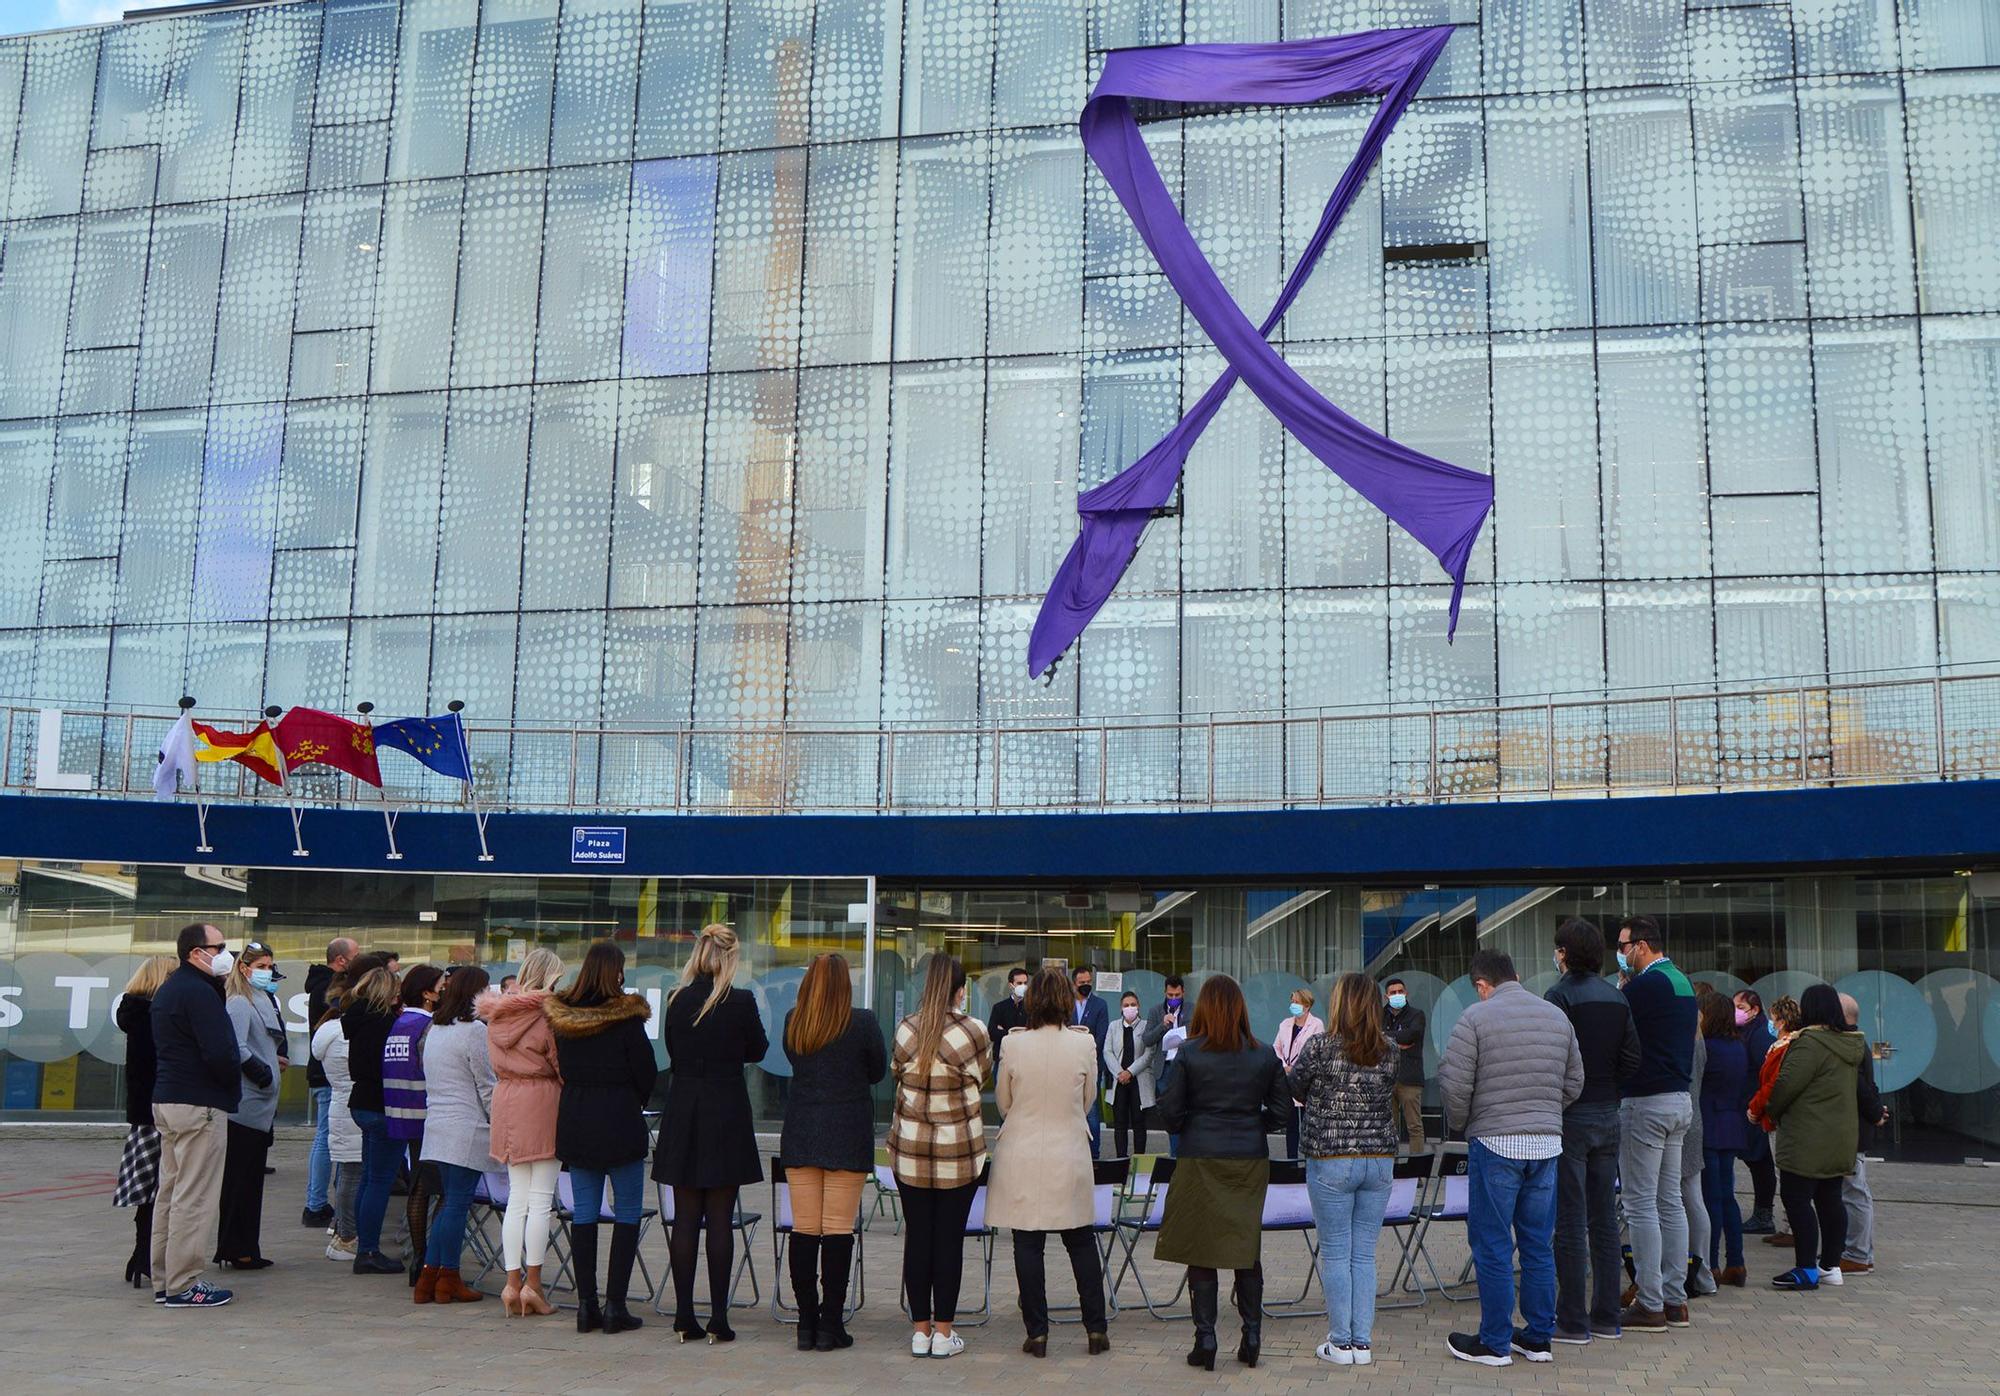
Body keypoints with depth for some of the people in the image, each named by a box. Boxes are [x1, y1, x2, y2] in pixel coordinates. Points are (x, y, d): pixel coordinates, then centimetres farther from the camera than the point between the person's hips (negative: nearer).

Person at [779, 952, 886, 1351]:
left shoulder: (792, 1021, 3)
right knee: (838, 1229, 0)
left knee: (804, 1229, 6)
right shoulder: (863, 1023, -7)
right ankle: (830, 1325, 1)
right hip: (848, 1134, -3)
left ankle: (807, 1323, 10)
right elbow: (878, 1072, 5)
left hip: (800, 1134, 3)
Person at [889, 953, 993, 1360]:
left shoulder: (906, 1030, -4)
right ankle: (943, 1333, 10)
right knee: (950, 1237, 5)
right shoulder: (973, 1031, -12)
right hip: (959, 1151, -2)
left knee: (917, 1235, 9)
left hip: (909, 1148, 2)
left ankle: (920, 1330, 15)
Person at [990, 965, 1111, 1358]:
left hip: (1022, 1156, -1)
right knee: (1082, 1242, 13)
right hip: (1070, 1156, 1)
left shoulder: (1015, 1046, -9)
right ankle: (1096, 1329, 17)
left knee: (1028, 1245, 6)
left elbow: (1002, 1102, 3)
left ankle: (1037, 1333, 9)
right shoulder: (1083, 1045, -8)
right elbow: (1088, 1100, 6)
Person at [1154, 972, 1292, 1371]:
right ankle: (1251, 1337, 15)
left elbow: (1170, 1111, -5)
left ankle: (1205, 1341, 5)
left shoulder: (1188, 1054, -7)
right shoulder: (1264, 1056, 0)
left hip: (1201, 1159, -3)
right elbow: (1280, 1111, 4)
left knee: (1202, 1252, 4)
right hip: (1251, 1159, 3)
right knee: (1248, 1247, 13)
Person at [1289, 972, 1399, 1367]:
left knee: (1335, 1253, 4)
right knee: (1364, 1253, 11)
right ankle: (1363, 1342, 12)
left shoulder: (1321, 1046, -13)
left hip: (1330, 1161, -4)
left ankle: (1341, 1343, 8)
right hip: (1379, 1160, 4)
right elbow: (1390, 1092, 12)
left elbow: (1293, 1089, 0)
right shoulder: (1392, 1052, -1)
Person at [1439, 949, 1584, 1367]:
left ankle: (1494, 1343, 8)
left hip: (1495, 1144, -5)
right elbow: (1574, 1083, 13)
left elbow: (1453, 1084, -11)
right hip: (1548, 1144, 5)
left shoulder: (1476, 1017, -8)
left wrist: (1460, 1123, 7)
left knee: (1493, 1247, 2)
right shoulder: (1557, 1016, 9)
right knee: (1539, 1246, 12)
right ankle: (1538, 1337, 19)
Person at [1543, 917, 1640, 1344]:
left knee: (1570, 1221, -2)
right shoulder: (1617, 998, 9)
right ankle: (1606, 1316, 18)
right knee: (1604, 1219, 12)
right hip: (1607, 1116, 7)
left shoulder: (1560, 996, -13)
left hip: (1570, 1117, -7)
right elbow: (1631, 1059, 8)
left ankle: (1573, 1321, 2)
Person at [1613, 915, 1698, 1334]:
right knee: (1670, 1201, 13)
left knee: (1640, 1204, -4)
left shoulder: (1646, 985, -16)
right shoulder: (1682, 982, 14)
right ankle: (1674, 1299, 17)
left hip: (1646, 1103, -10)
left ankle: (1650, 1306, -2)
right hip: (1680, 1099, 10)